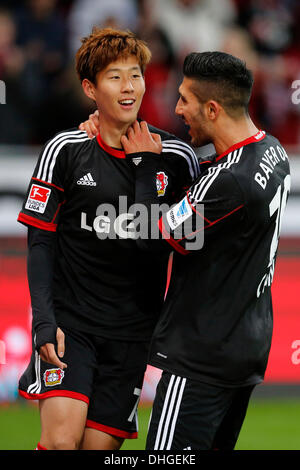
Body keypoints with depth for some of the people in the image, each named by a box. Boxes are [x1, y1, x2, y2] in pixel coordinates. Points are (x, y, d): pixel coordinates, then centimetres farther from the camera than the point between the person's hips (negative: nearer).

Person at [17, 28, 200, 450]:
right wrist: (45, 319, -10)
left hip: (132, 331, 2)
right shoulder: (66, 150, -2)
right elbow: (41, 240, 0)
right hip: (70, 319, -2)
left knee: (99, 445, 0)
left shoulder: (177, 158, 3)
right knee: (61, 439, -18)